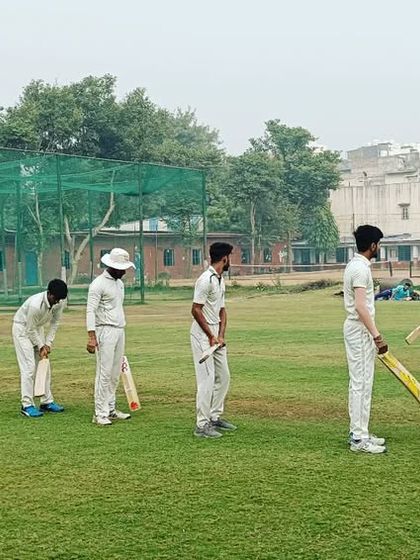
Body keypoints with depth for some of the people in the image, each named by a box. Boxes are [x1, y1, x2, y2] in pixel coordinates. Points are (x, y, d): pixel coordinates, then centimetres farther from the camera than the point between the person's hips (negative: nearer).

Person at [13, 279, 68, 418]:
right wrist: (41, 346, -17)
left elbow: (55, 323, -5)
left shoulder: (60, 302, -19)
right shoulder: (35, 304, -37)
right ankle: (27, 405, -9)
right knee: (29, 367, -13)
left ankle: (47, 402, 13)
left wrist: (48, 344, -9)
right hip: (22, 328, -7)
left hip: (37, 327, 7)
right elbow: (30, 329, -25)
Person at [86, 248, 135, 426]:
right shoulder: (98, 284, -11)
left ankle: (110, 410, 16)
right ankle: (100, 414, -5)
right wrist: (91, 336, -25)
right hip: (106, 331, -8)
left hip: (120, 331, 8)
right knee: (104, 373, -9)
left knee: (115, 374, 10)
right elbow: (90, 311, -17)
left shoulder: (119, 283, 15)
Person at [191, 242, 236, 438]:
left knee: (223, 377, 13)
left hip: (216, 336, 9)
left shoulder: (221, 280, 13)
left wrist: (221, 335, 1)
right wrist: (211, 336, -15)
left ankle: (215, 417, 24)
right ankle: (202, 425, -5)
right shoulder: (206, 279, -17)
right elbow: (196, 310, -19)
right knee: (207, 380, -9)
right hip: (203, 336, -9)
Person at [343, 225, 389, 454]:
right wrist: (377, 336, -25)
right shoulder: (361, 268, -18)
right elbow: (360, 306, -25)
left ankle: (358, 433, 20)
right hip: (360, 330, -11)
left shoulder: (355, 265, 14)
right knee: (361, 383, -7)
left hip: (357, 329, 11)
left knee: (360, 383, 14)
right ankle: (359, 439, -4)